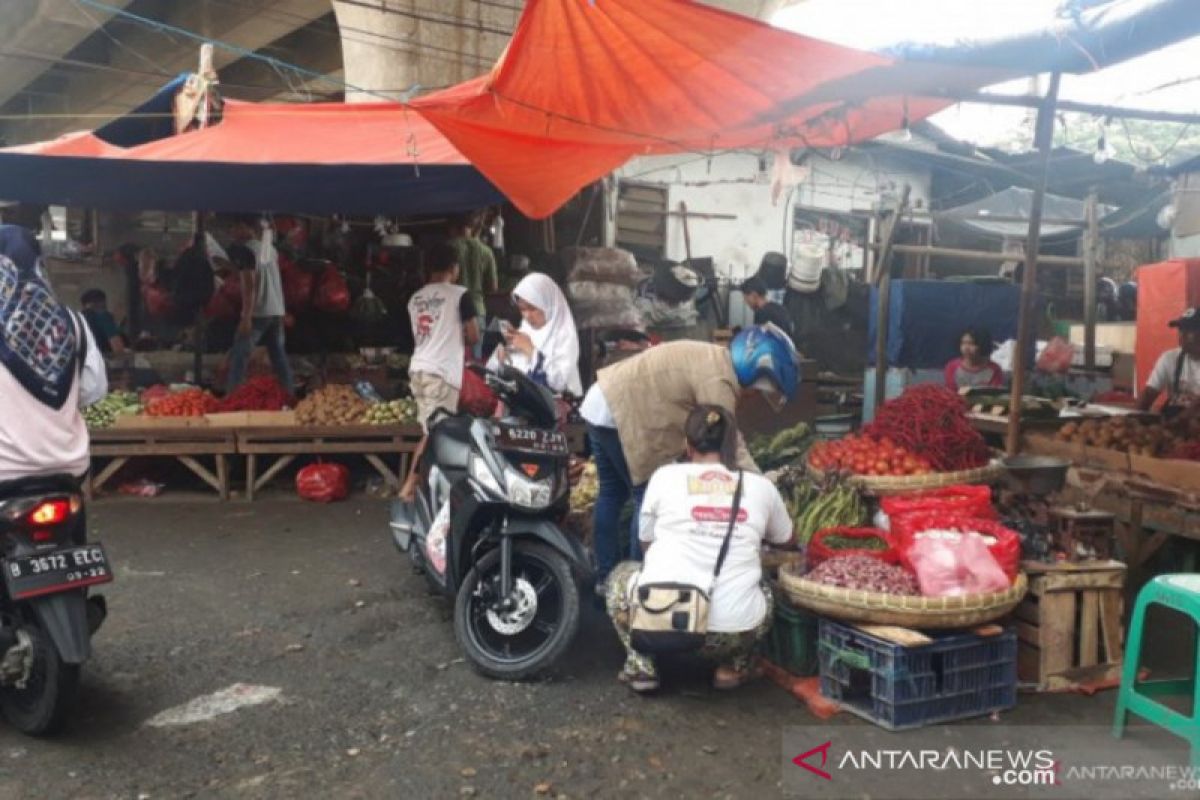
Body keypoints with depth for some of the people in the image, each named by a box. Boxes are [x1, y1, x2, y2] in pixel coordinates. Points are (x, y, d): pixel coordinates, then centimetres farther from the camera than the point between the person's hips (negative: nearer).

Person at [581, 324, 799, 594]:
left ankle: (606, 576, 31)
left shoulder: (715, 361, 11)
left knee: (613, 493, 19)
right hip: (621, 415, -11)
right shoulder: (718, 379, -20)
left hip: (605, 404, 11)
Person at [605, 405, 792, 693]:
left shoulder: (665, 475, 5)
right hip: (733, 634, 2)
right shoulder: (761, 486, 8)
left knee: (622, 574, 31)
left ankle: (642, 666, 17)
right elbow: (786, 539, 28)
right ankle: (732, 667, 18)